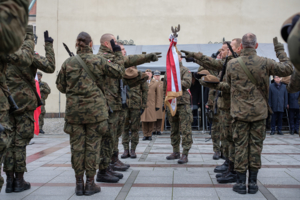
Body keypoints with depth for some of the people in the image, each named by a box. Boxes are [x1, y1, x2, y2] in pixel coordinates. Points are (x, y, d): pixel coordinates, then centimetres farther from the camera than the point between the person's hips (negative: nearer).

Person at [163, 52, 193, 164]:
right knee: (173, 129, 12)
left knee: (185, 129, -7)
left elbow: (187, 83, -16)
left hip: (183, 103, -6)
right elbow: (165, 88, 20)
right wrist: (165, 101, 13)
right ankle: (176, 152, 22)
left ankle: (185, 154, -5)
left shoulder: (185, 71, 1)